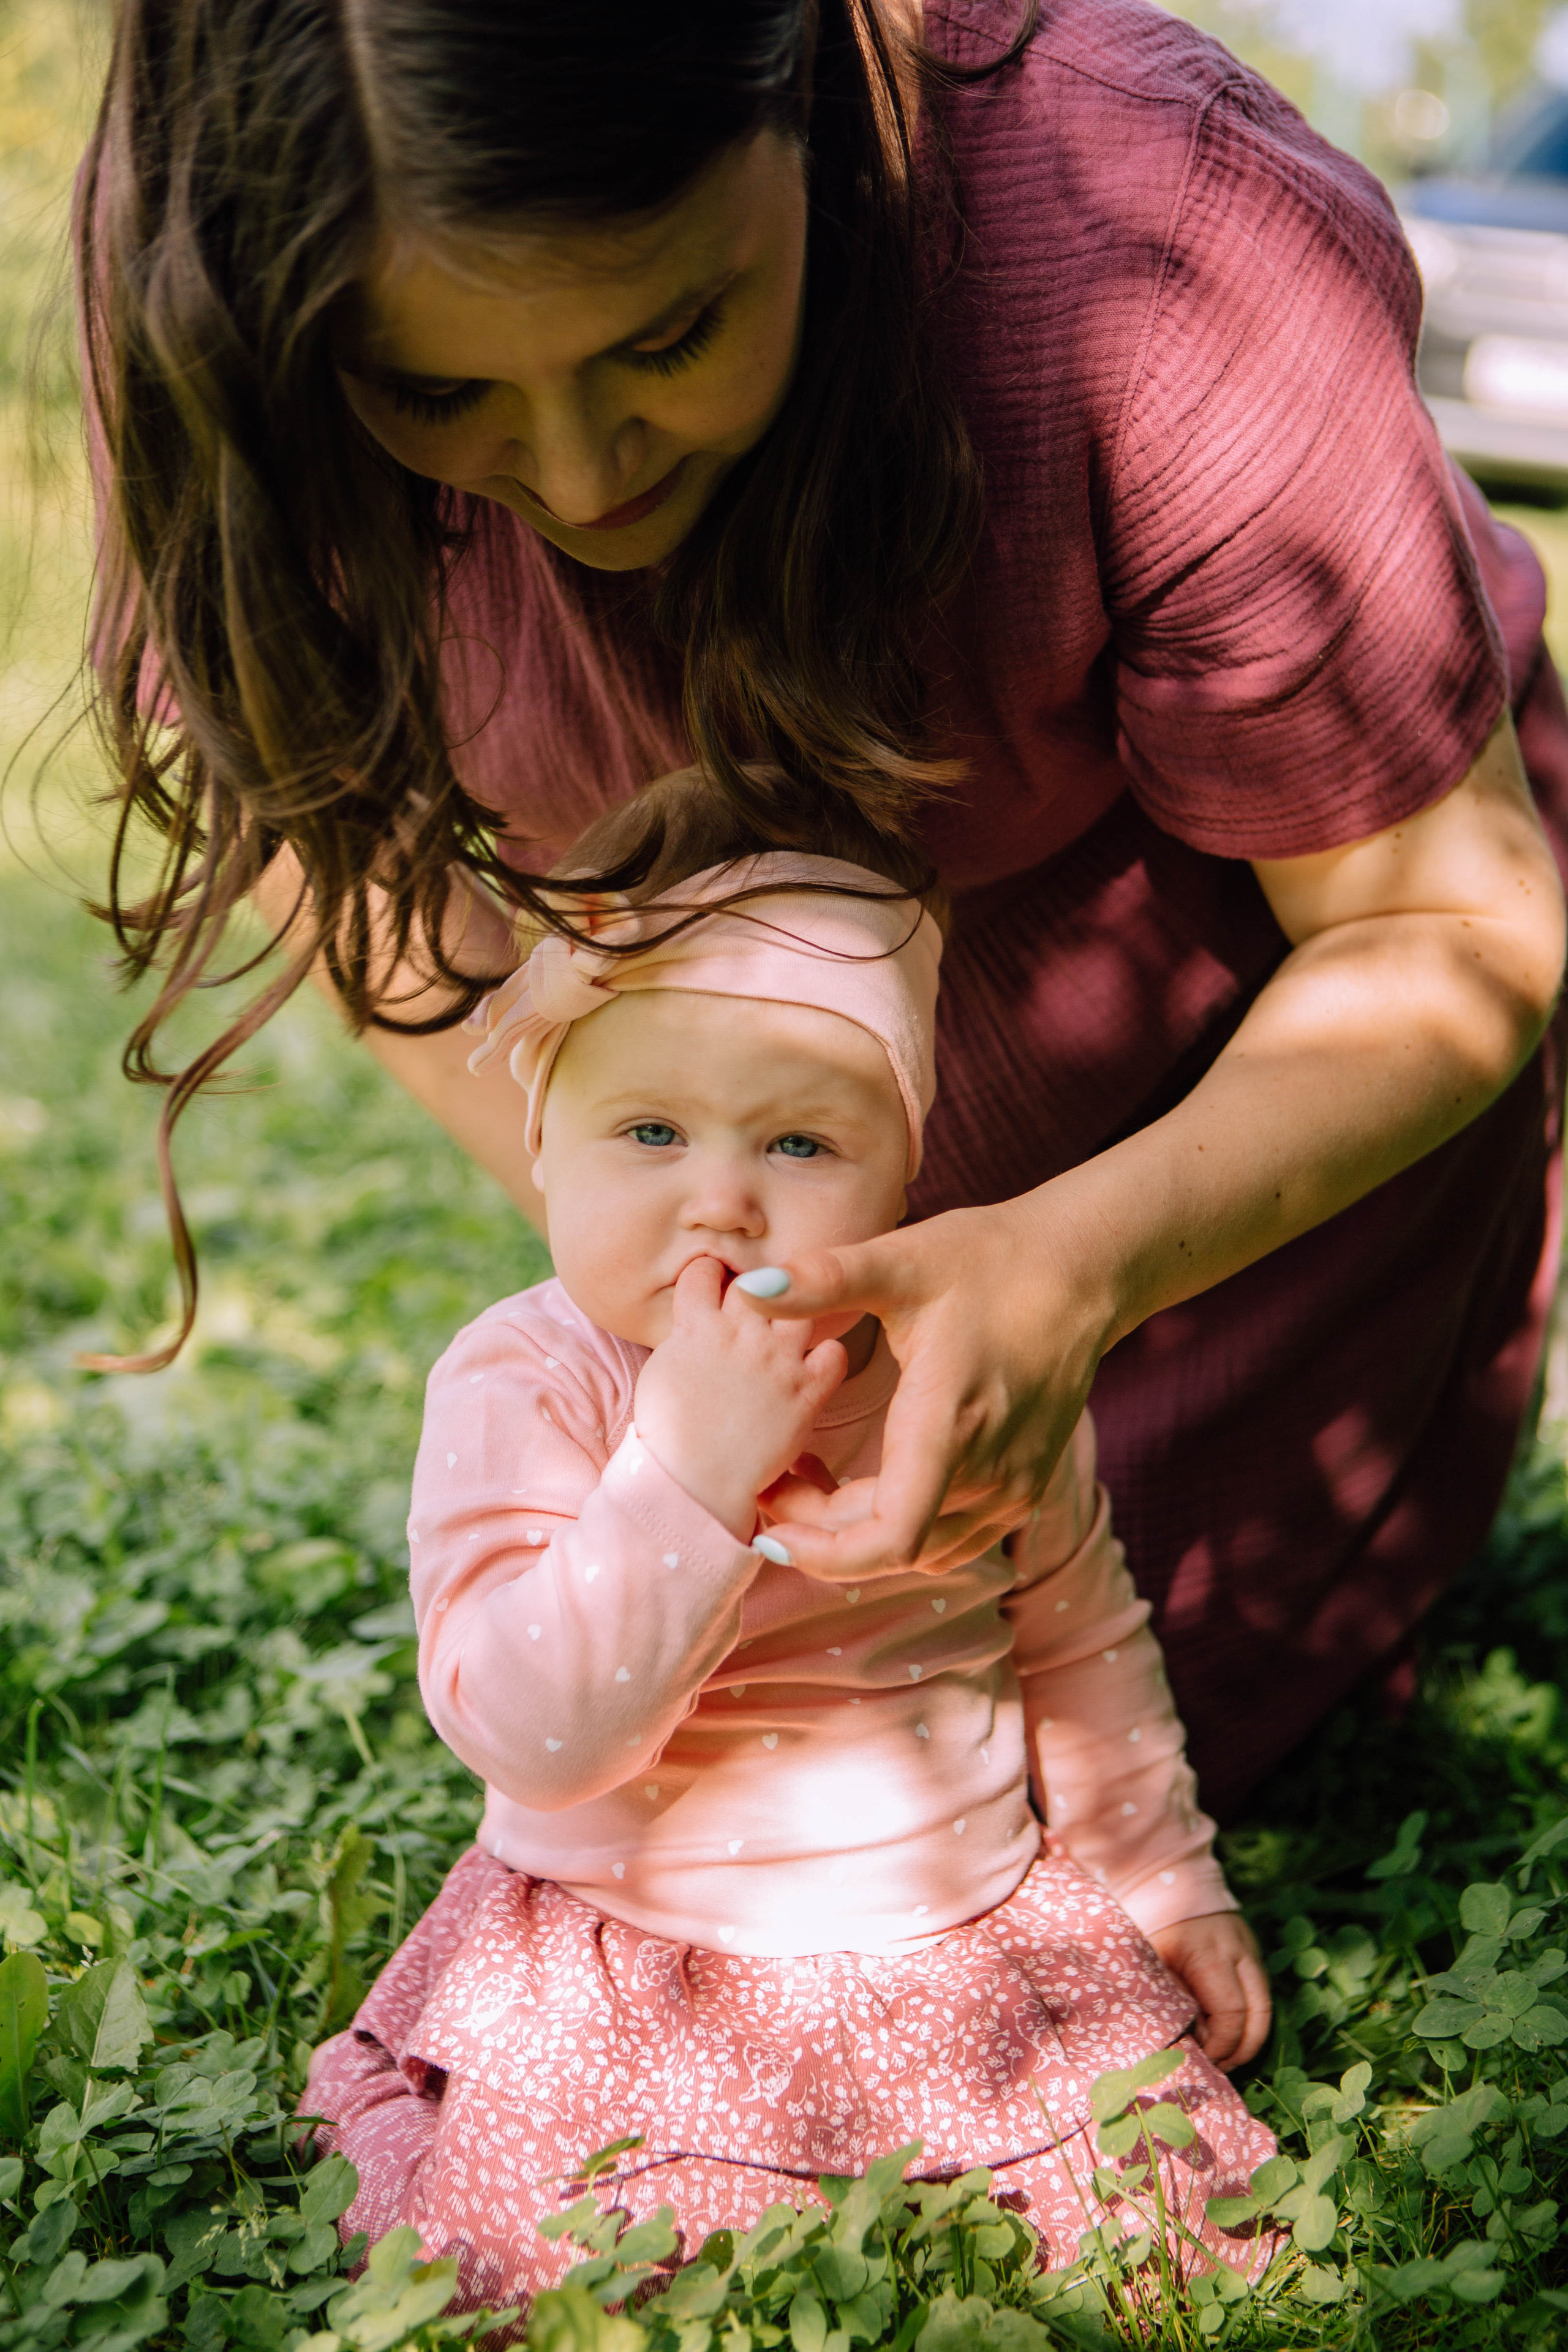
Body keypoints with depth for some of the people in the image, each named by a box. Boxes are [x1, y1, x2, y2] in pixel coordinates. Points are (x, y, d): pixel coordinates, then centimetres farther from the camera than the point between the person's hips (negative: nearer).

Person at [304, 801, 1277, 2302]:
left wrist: (1165, 1882, 18)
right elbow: (531, 1734, -27)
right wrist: (687, 1468, -35)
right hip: (641, 1986, -3)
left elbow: (1080, 1642, 11)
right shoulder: (520, 1390, -16)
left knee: (1156, 2223, -6)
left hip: (982, 1941, 3)